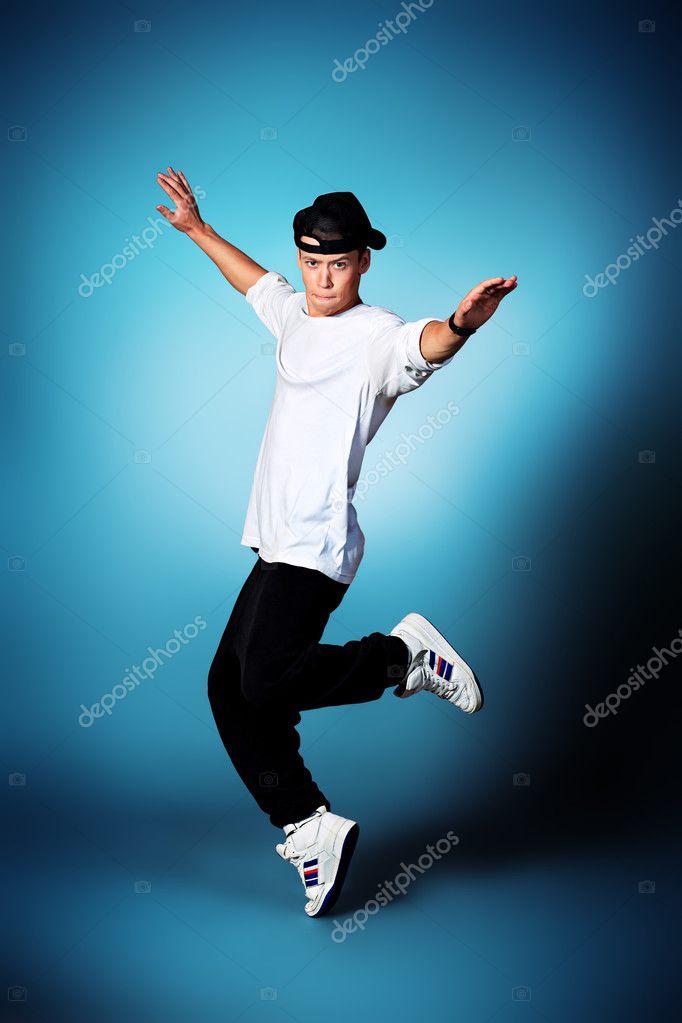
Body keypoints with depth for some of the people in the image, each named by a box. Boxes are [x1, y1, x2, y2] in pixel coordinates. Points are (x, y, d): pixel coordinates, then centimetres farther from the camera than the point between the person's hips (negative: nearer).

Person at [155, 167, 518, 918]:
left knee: (268, 683, -22)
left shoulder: (376, 335, -9)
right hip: (276, 546, 9)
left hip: (317, 546, -9)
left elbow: (423, 346, -31)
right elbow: (254, 280, 37)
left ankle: (404, 656, -2)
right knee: (229, 687, 6)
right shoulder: (295, 314, 16)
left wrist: (459, 325, -53)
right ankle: (308, 824, 12)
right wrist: (198, 229, 46)